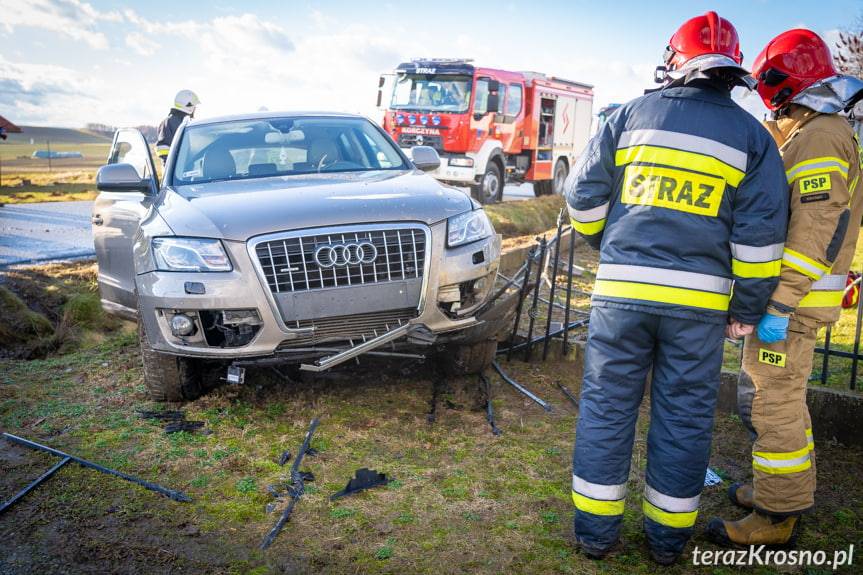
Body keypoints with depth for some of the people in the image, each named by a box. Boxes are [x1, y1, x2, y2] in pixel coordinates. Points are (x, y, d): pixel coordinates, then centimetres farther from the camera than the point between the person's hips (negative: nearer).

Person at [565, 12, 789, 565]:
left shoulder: (630, 115, 6)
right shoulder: (752, 135, 5)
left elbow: (585, 194, 8)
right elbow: (760, 234, 1)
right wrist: (746, 310, 9)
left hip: (622, 290, 0)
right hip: (699, 301, 0)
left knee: (607, 408, 9)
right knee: (683, 417, 11)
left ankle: (596, 531, 18)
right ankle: (668, 539, 24)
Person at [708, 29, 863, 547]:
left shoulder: (817, 136, -14)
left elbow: (817, 228, -23)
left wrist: (778, 304, -25)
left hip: (793, 296, -11)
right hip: (800, 294, 11)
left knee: (770, 401, -5)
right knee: (782, 395, 19)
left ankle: (778, 517, 6)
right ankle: (789, 489, 33)